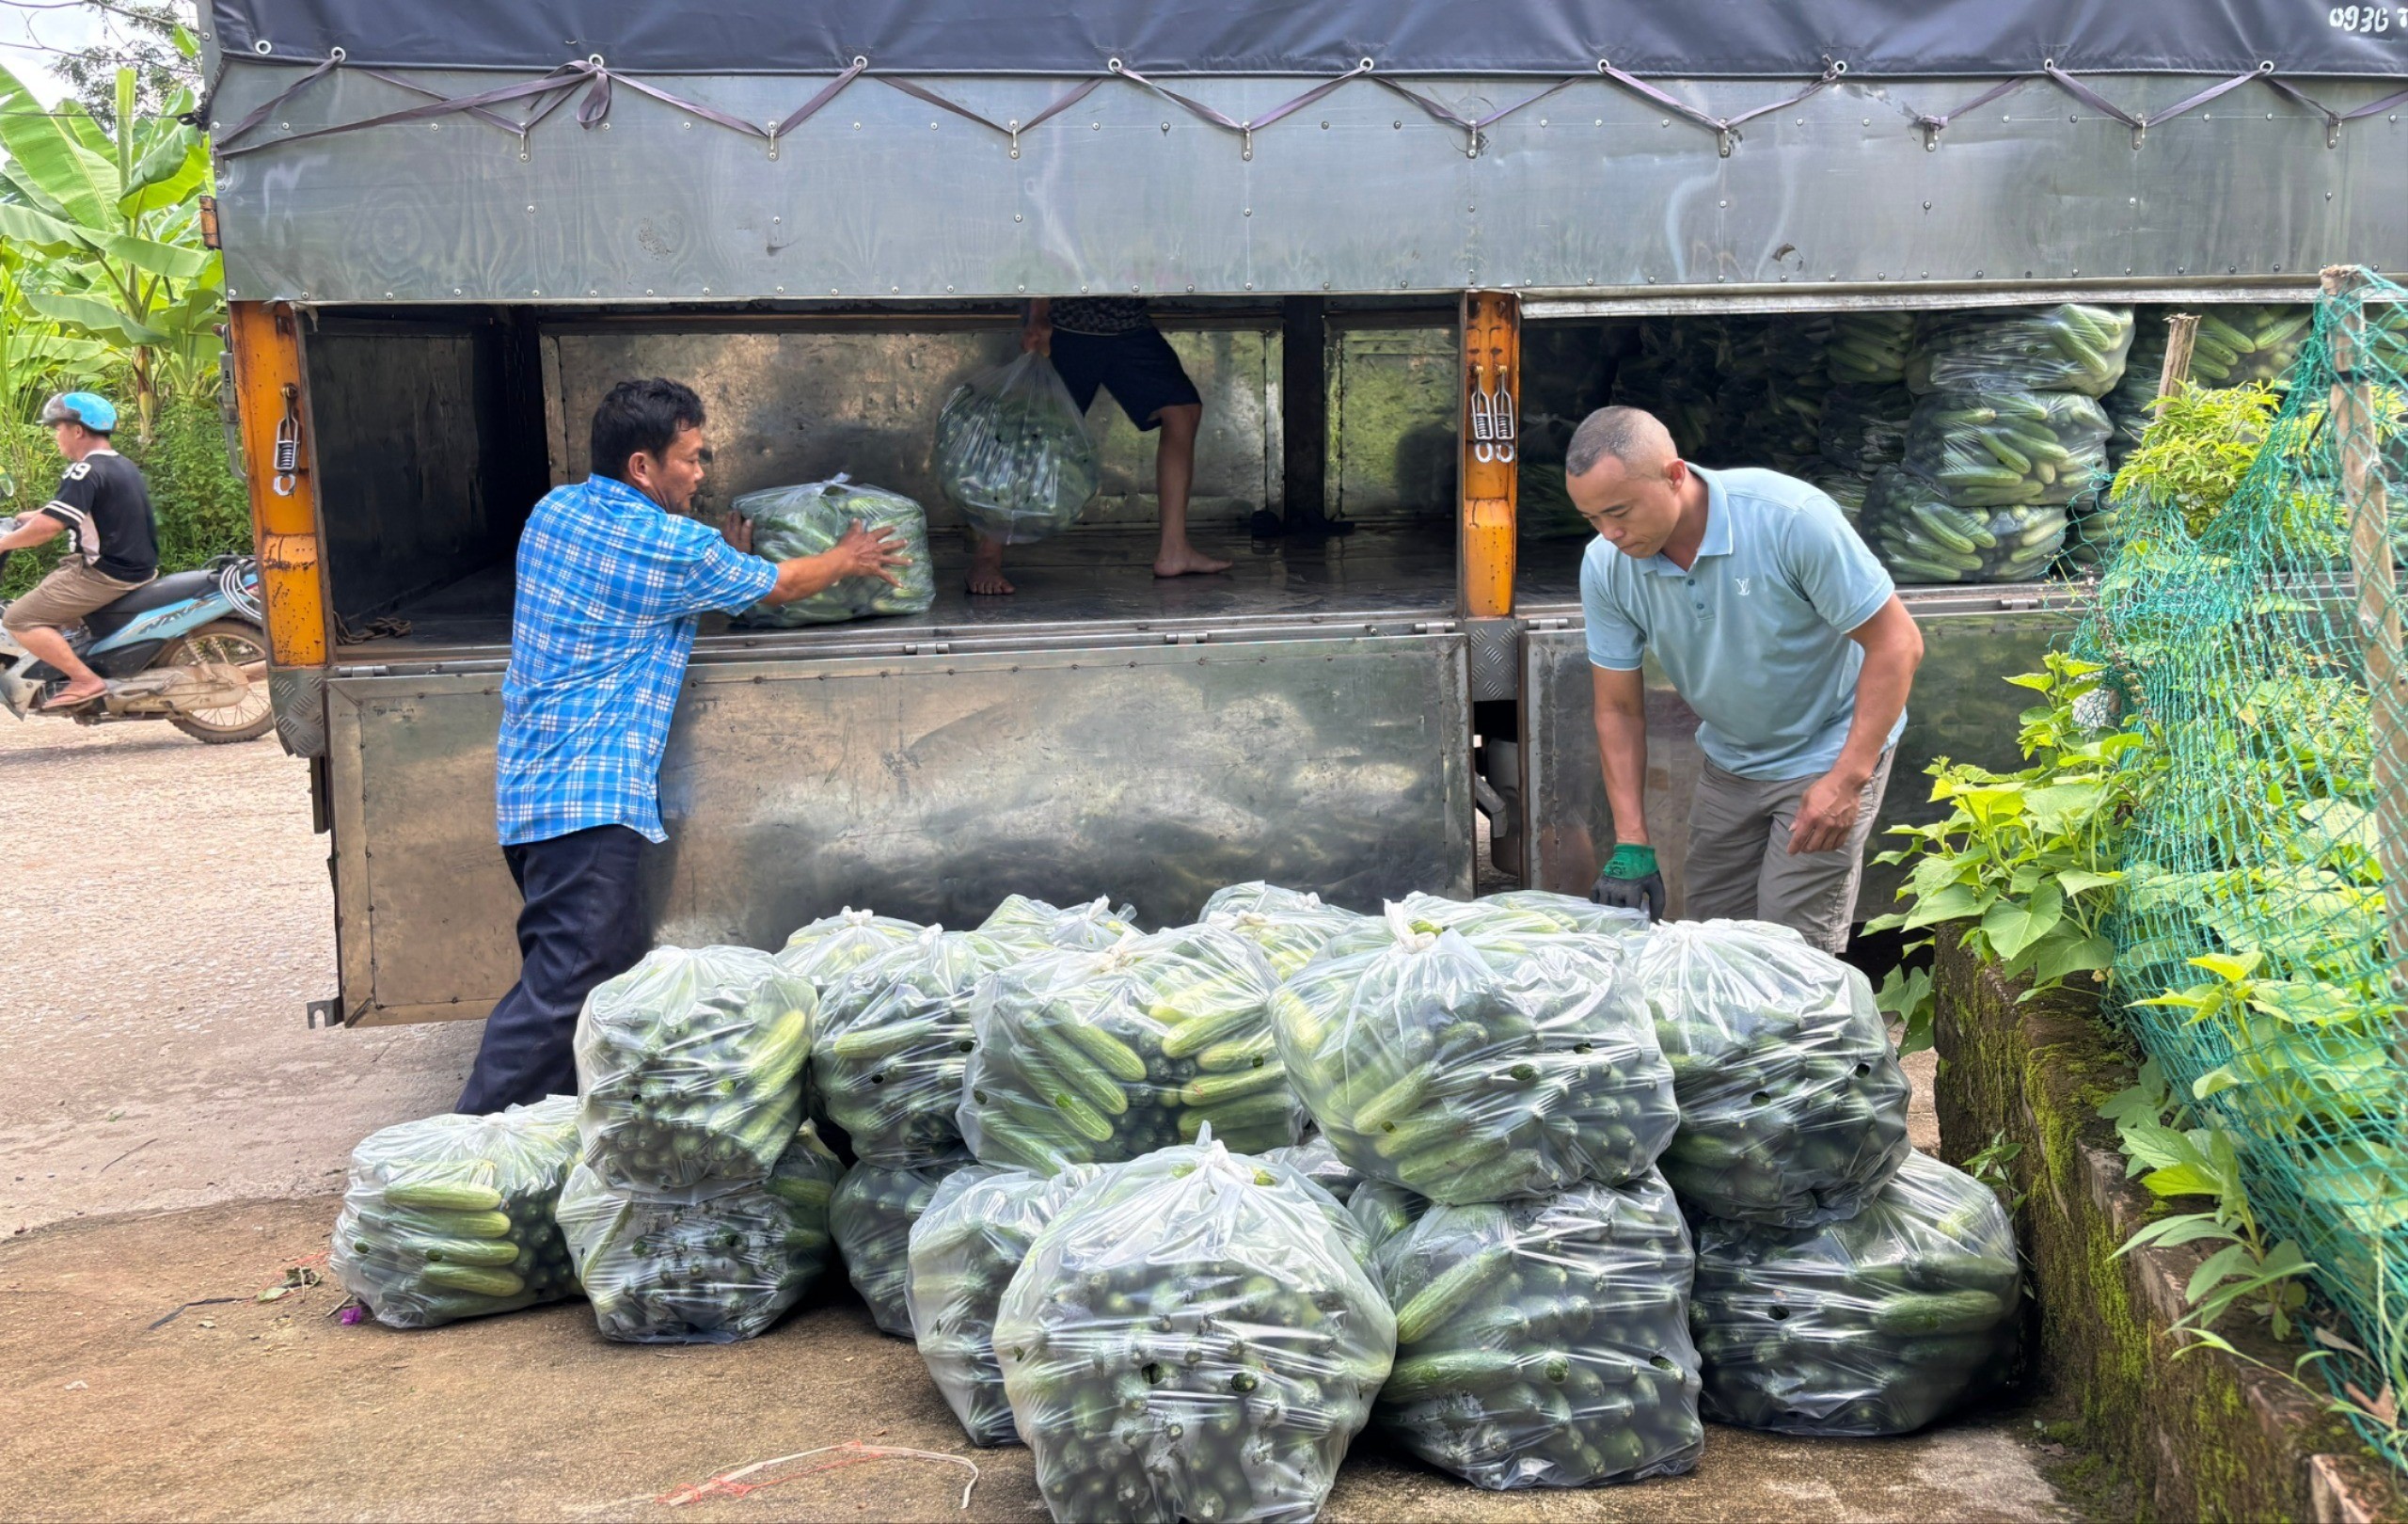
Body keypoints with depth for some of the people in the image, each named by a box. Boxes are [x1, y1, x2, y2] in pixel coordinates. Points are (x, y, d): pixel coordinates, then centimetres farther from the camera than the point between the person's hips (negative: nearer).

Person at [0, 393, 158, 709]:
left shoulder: (86, 472, -17)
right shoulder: (124, 466, 13)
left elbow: (49, 525, -25)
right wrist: (25, 517, 25)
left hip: (105, 575, -10)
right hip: (137, 568, 10)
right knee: (45, 591, 32)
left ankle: (86, 681, -14)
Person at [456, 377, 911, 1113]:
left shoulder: (554, 510, 12)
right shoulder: (672, 548, -10)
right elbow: (780, 584, 6)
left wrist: (726, 564, 27)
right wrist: (848, 559, 24)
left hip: (529, 783, 9)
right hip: (590, 796, -9)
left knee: (618, 969, 15)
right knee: (562, 985, -12)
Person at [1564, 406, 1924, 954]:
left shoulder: (1792, 518, -28)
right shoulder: (1605, 566, -14)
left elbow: (1896, 642, -22)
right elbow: (1619, 710, -6)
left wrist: (1847, 780, -27)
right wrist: (1631, 844, -13)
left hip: (1828, 757, -5)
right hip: (1729, 762, 5)